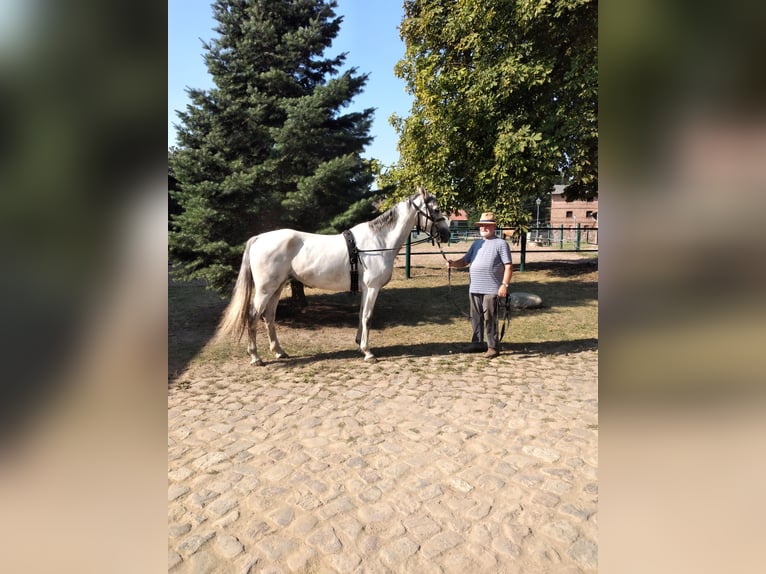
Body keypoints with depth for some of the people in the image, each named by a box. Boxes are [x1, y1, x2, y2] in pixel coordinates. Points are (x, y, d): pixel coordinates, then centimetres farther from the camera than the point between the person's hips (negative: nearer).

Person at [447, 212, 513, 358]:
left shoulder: (501, 243, -2)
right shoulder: (476, 244, 18)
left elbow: (508, 266, -7)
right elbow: (465, 261, 17)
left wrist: (505, 284, -16)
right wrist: (453, 263, -4)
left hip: (491, 290, -6)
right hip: (474, 288, 6)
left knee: (489, 318, -4)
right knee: (476, 317, 12)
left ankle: (493, 347, 5)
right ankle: (477, 343, 24)